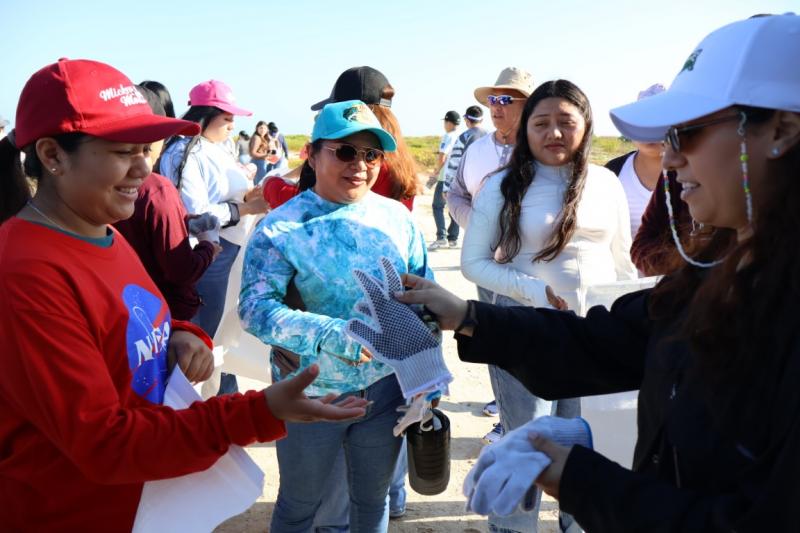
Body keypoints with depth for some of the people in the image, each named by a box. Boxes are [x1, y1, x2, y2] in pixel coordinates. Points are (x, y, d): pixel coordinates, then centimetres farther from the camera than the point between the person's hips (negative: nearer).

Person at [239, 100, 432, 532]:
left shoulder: (397, 217, -3)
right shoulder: (280, 228, -13)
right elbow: (255, 307, -22)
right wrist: (332, 335, -33)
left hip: (386, 390, 3)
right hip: (309, 395, -3)